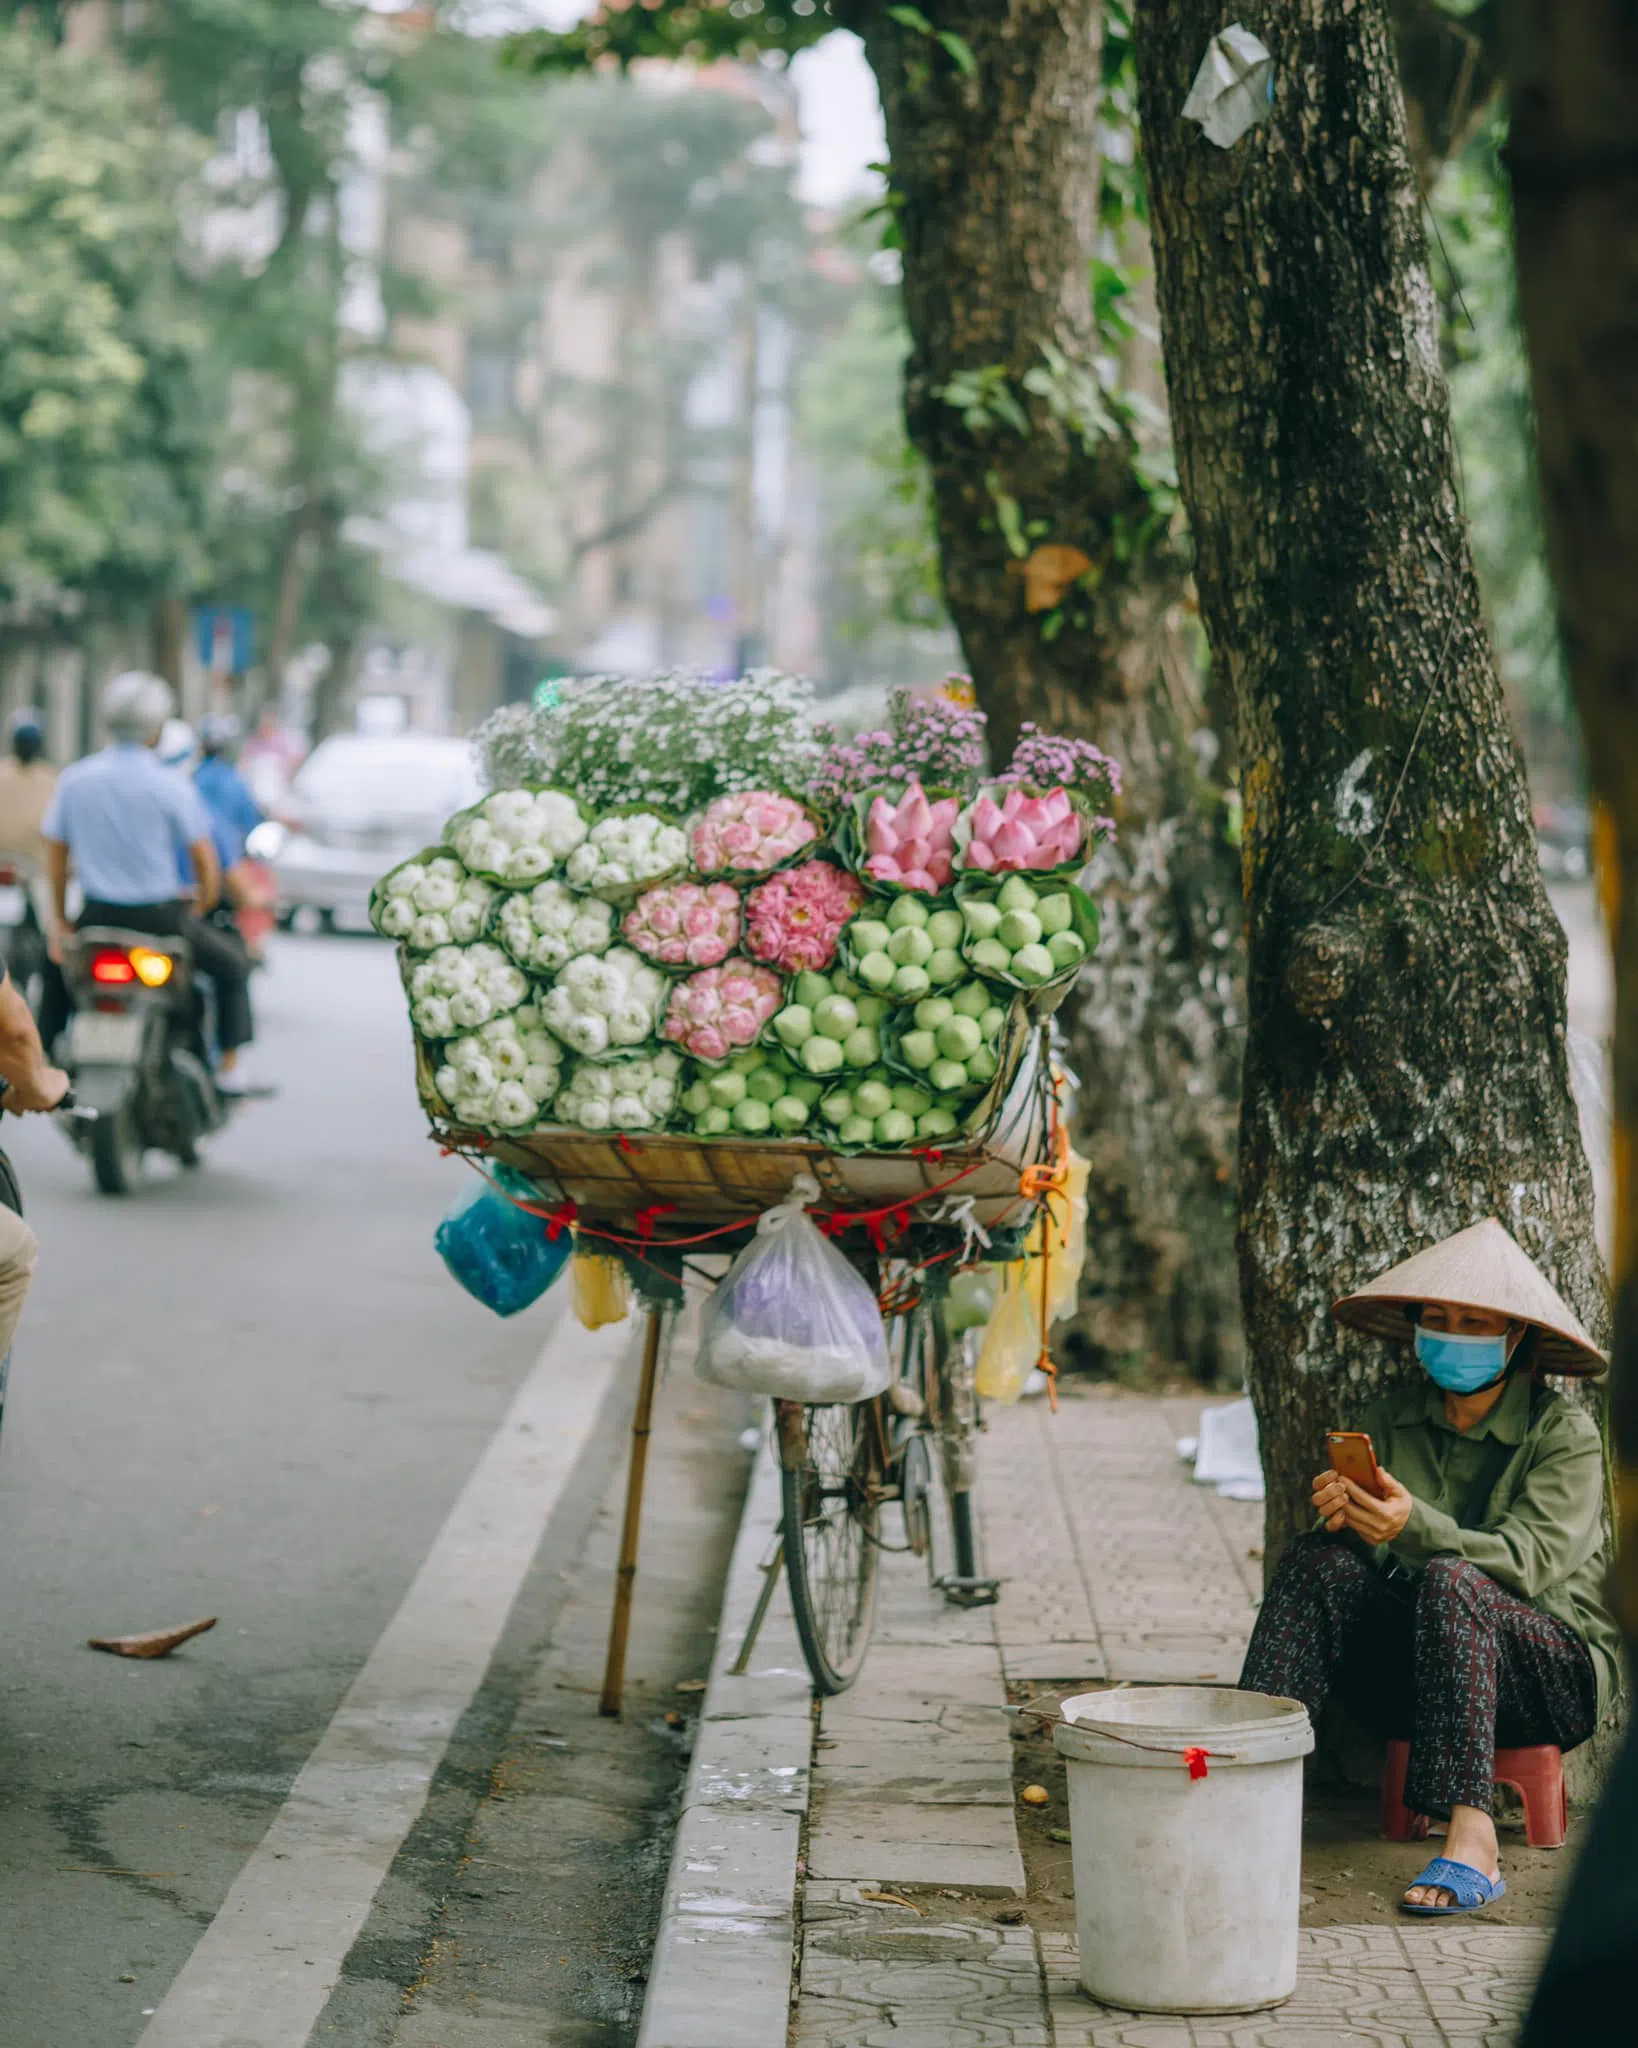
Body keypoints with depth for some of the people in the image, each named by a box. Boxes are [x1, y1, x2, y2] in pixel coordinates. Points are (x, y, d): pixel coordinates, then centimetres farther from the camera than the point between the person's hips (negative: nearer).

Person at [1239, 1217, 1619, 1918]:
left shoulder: (1564, 1432, -5)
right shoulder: (1393, 1421, 8)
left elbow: (1527, 1562, -19)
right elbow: (1371, 1558, -2)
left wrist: (1415, 1527, -35)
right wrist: (1347, 1517, -26)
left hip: (1556, 1670, -4)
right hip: (1414, 1669, 4)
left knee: (1448, 1580, -35)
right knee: (1318, 1558, -22)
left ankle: (1472, 1843, -46)